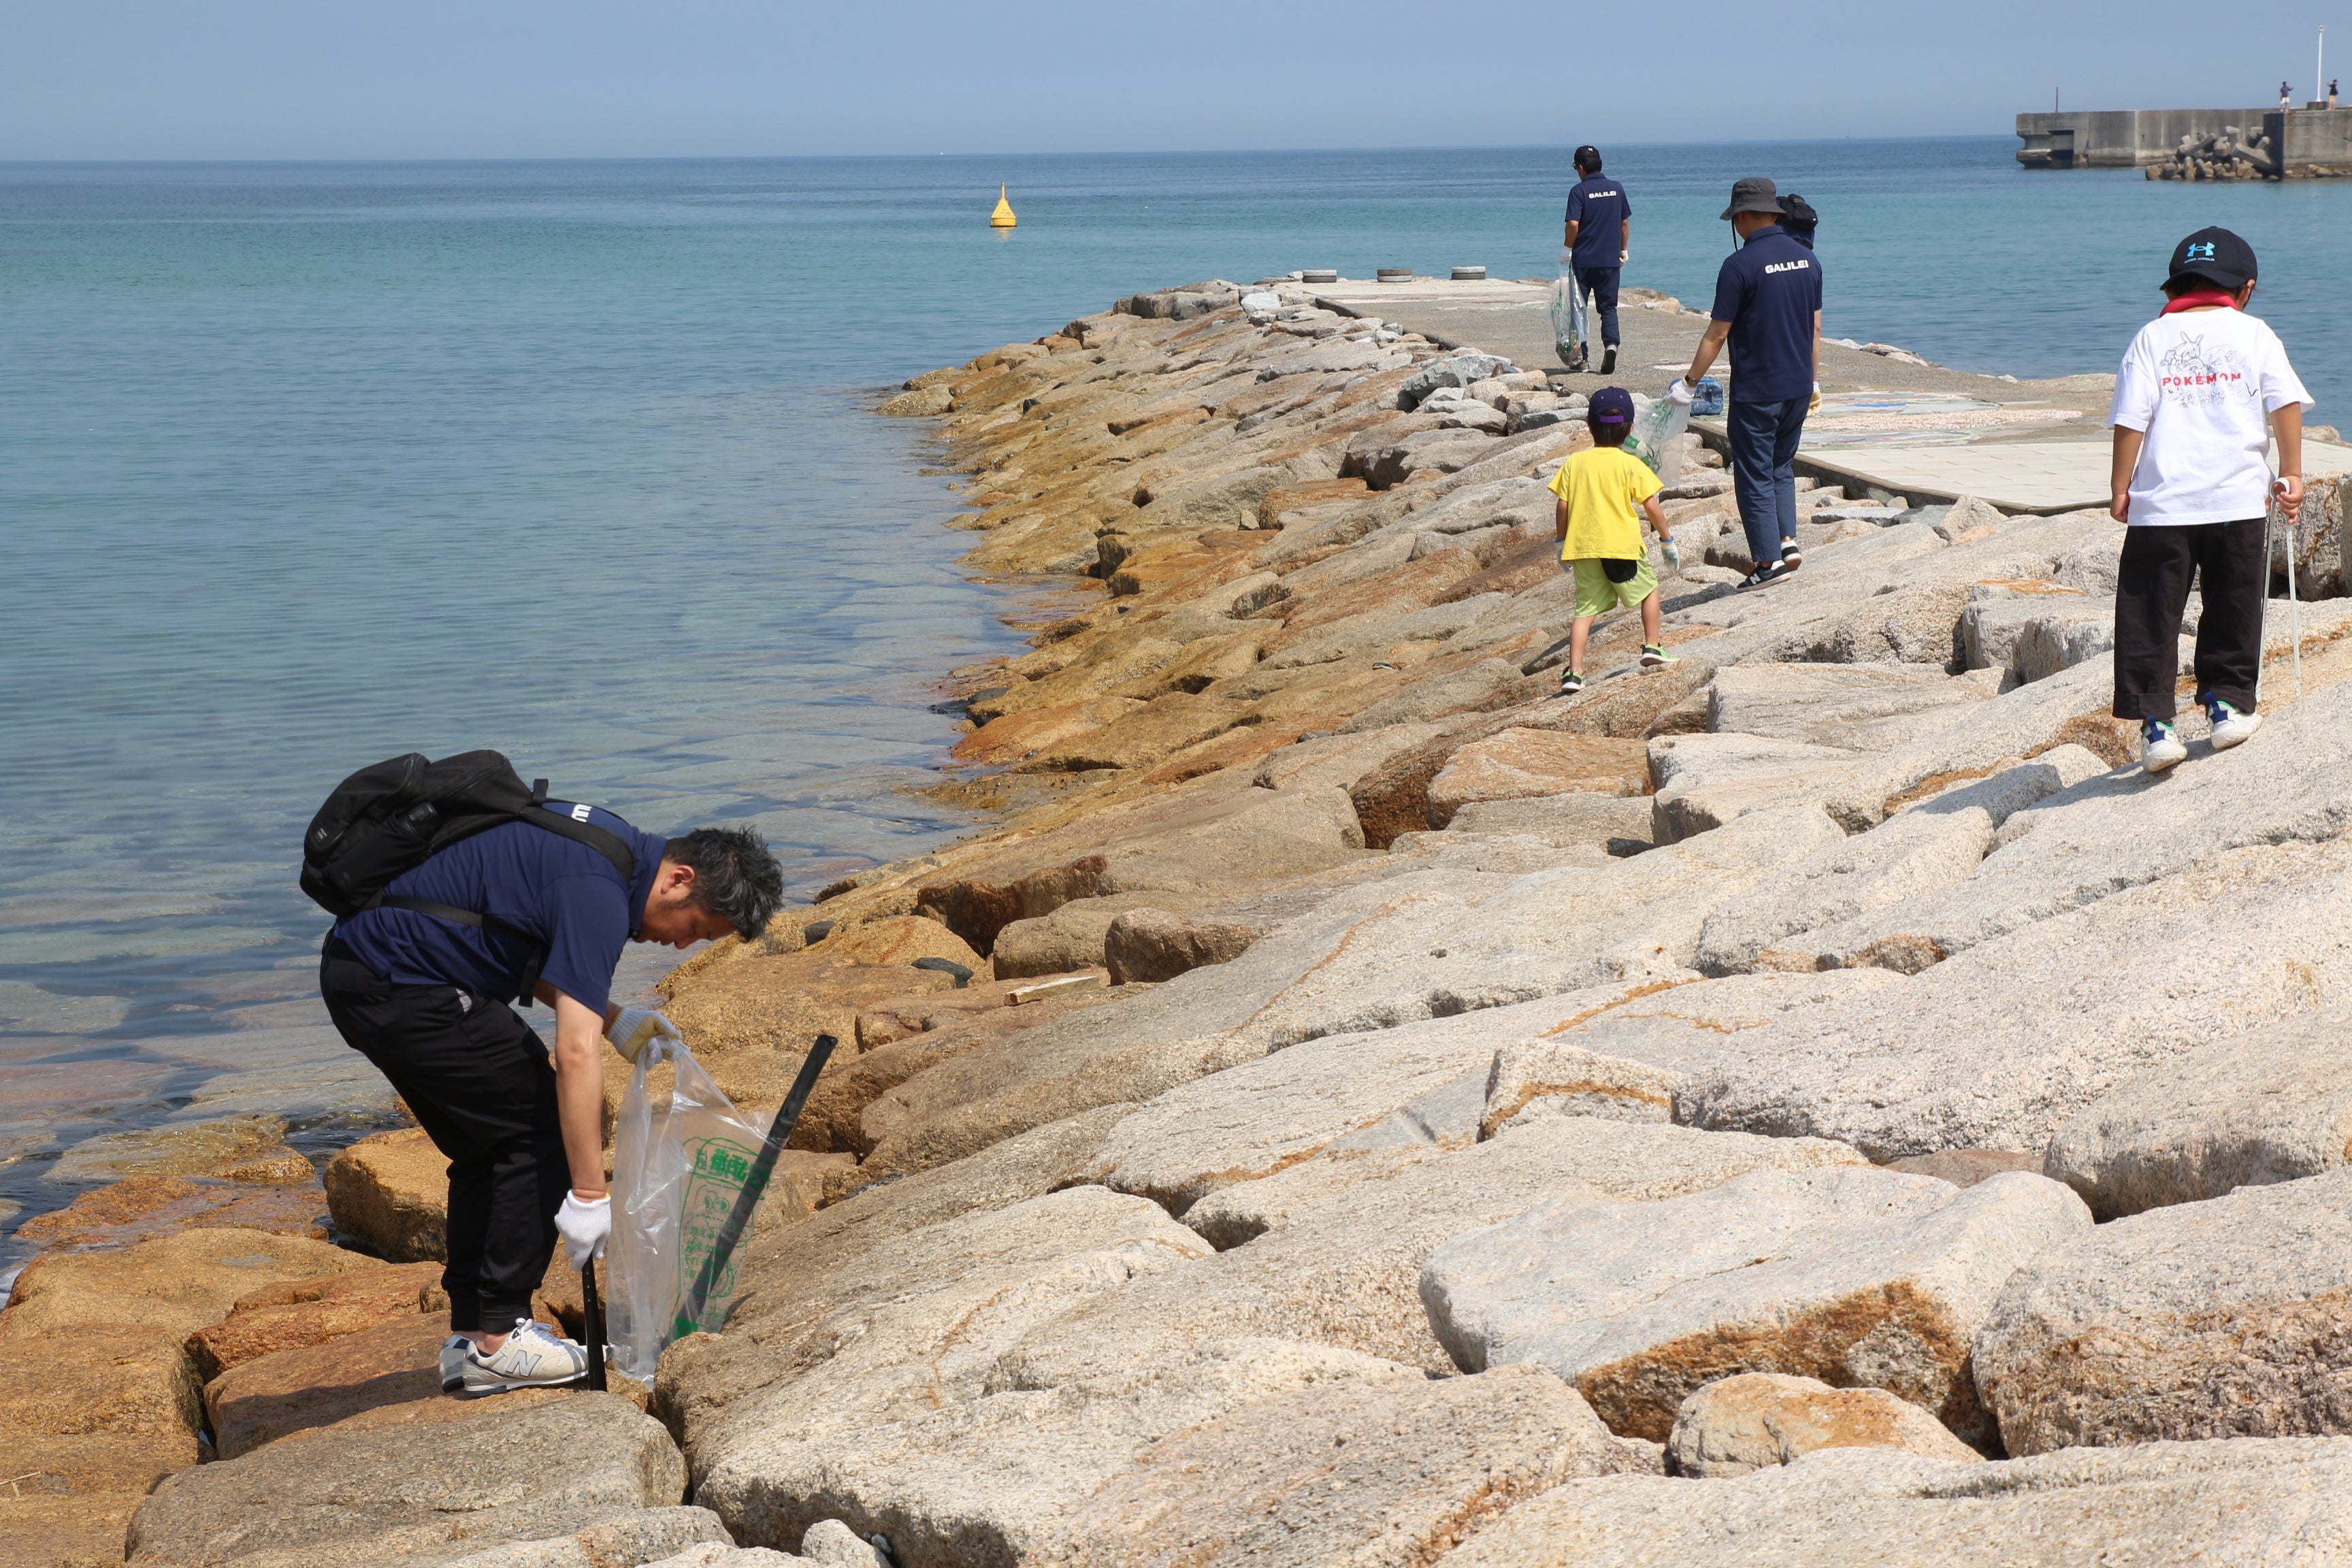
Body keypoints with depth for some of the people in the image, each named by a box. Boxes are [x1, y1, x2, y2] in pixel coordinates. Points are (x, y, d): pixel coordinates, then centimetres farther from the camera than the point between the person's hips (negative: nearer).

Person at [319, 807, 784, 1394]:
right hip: (401, 987, -10)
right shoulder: (598, 892, -19)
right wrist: (589, 1195, -23)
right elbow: (575, 1054, -24)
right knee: (540, 1130, -4)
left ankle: (469, 1334, 16)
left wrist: (613, 1020, 13)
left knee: (489, 1146, 15)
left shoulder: (612, 844, 10)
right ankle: (497, 1339, -1)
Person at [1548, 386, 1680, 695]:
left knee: (1586, 609, 3)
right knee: (1649, 589, 21)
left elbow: (1562, 506, 4)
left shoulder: (1574, 463, 4)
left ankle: (1574, 673, -6)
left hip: (1583, 547, 3)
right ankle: (1651, 648, 21)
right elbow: (1653, 507, -4)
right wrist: (1668, 541, 8)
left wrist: (1562, 543, 17)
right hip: (1622, 545, -3)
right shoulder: (1631, 465, -3)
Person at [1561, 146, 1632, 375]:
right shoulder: (1616, 189, 5)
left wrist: (1567, 249, -4)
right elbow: (1625, 223, 10)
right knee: (1608, 307, 7)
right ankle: (1611, 343, -18)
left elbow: (1574, 224, -18)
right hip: (1610, 260, 3)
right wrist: (1624, 250, 20)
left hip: (1583, 260, -3)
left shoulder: (1579, 191, -9)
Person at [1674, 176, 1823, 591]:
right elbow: (1815, 326, 11)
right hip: (1798, 387, 6)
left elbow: (1718, 333, -12)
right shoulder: (1807, 259, 4)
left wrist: (1689, 381, -2)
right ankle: (1788, 540, 8)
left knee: (1755, 477, 3)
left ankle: (1769, 560, 3)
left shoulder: (1740, 265, -15)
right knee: (1782, 468, 21)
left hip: (1756, 392, -6)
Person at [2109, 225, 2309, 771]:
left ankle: (2155, 722, -3)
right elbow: (2286, 404, -1)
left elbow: (2131, 418, 0)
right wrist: (2291, 473, 5)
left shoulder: (2151, 338, 5)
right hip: (2238, 499, 1)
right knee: (2232, 607, 16)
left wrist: (2120, 486, 6)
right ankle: (2228, 705, 20)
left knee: (2151, 614, 2)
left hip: (2161, 502, -1)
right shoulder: (2254, 334, 7)